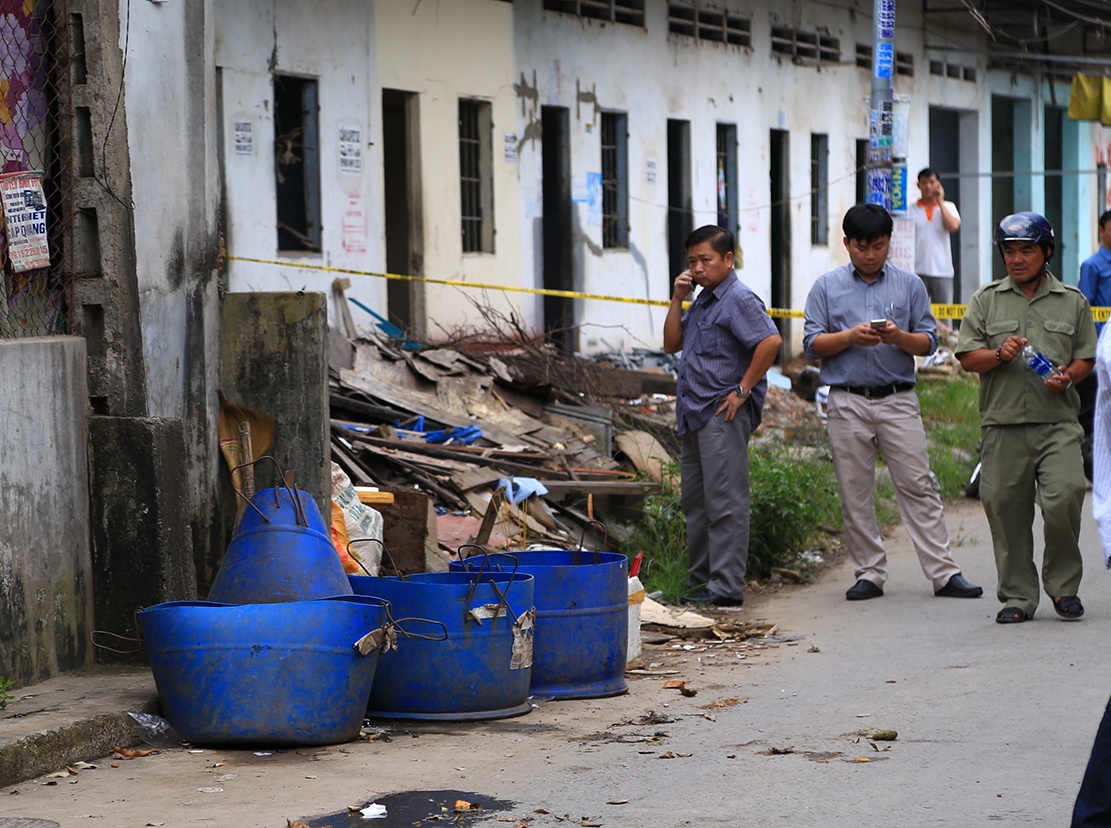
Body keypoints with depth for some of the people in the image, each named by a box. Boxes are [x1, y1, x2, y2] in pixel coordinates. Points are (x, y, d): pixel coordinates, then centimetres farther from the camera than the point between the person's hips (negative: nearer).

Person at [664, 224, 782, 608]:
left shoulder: (739, 300, -11)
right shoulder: (702, 301, 18)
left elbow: (771, 341, -23)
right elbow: (672, 344, 18)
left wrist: (742, 390, -20)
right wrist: (678, 299, 6)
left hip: (724, 414, -10)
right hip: (694, 414, 10)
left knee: (724, 501, -9)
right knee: (695, 501, 14)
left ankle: (726, 587, -8)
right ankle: (702, 579, 22)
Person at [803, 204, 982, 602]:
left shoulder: (909, 285, 8)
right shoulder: (827, 286, 7)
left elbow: (928, 342, 6)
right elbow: (813, 343, 3)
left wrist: (899, 337, -14)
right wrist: (852, 336, -14)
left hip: (898, 400, 0)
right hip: (848, 402, 0)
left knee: (917, 486, -4)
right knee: (855, 493, 3)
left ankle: (944, 573, -4)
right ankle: (869, 573, 12)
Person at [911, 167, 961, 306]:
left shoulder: (948, 207, 11)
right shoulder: (911, 210, 7)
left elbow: (953, 226, -9)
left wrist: (940, 202, -2)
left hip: (942, 272, 1)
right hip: (918, 272, -1)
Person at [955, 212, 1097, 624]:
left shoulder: (1072, 301, 12)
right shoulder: (986, 300, 11)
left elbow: (1086, 357, 15)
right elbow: (967, 357, 7)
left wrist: (1068, 376, -6)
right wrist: (1000, 354, -11)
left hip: (1058, 423, -1)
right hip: (1002, 425, 1)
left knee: (1064, 498, -17)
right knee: (1005, 509, 1)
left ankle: (1063, 586, 2)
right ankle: (1018, 596, 13)